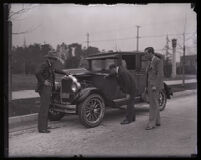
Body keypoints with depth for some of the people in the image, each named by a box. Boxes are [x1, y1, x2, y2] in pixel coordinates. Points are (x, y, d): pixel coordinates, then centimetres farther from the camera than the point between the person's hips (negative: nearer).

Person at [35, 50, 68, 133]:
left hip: (48, 88, 10)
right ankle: (42, 128, -8)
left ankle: (43, 126, 21)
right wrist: (43, 81, -22)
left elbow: (55, 70, 37)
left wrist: (65, 73, 41)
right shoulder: (44, 64, -13)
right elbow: (37, 73, -29)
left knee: (45, 107, 13)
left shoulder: (49, 65, 16)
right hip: (44, 88, -10)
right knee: (44, 108, -10)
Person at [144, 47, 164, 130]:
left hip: (155, 85, -9)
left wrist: (155, 86, -22)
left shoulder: (158, 61, -10)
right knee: (154, 104, 11)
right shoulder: (151, 62, 18)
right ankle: (157, 121, 17)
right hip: (150, 86, 10)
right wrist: (146, 86, 17)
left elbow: (160, 74, -18)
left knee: (153, 104, -10)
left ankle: (151, 123, -8)